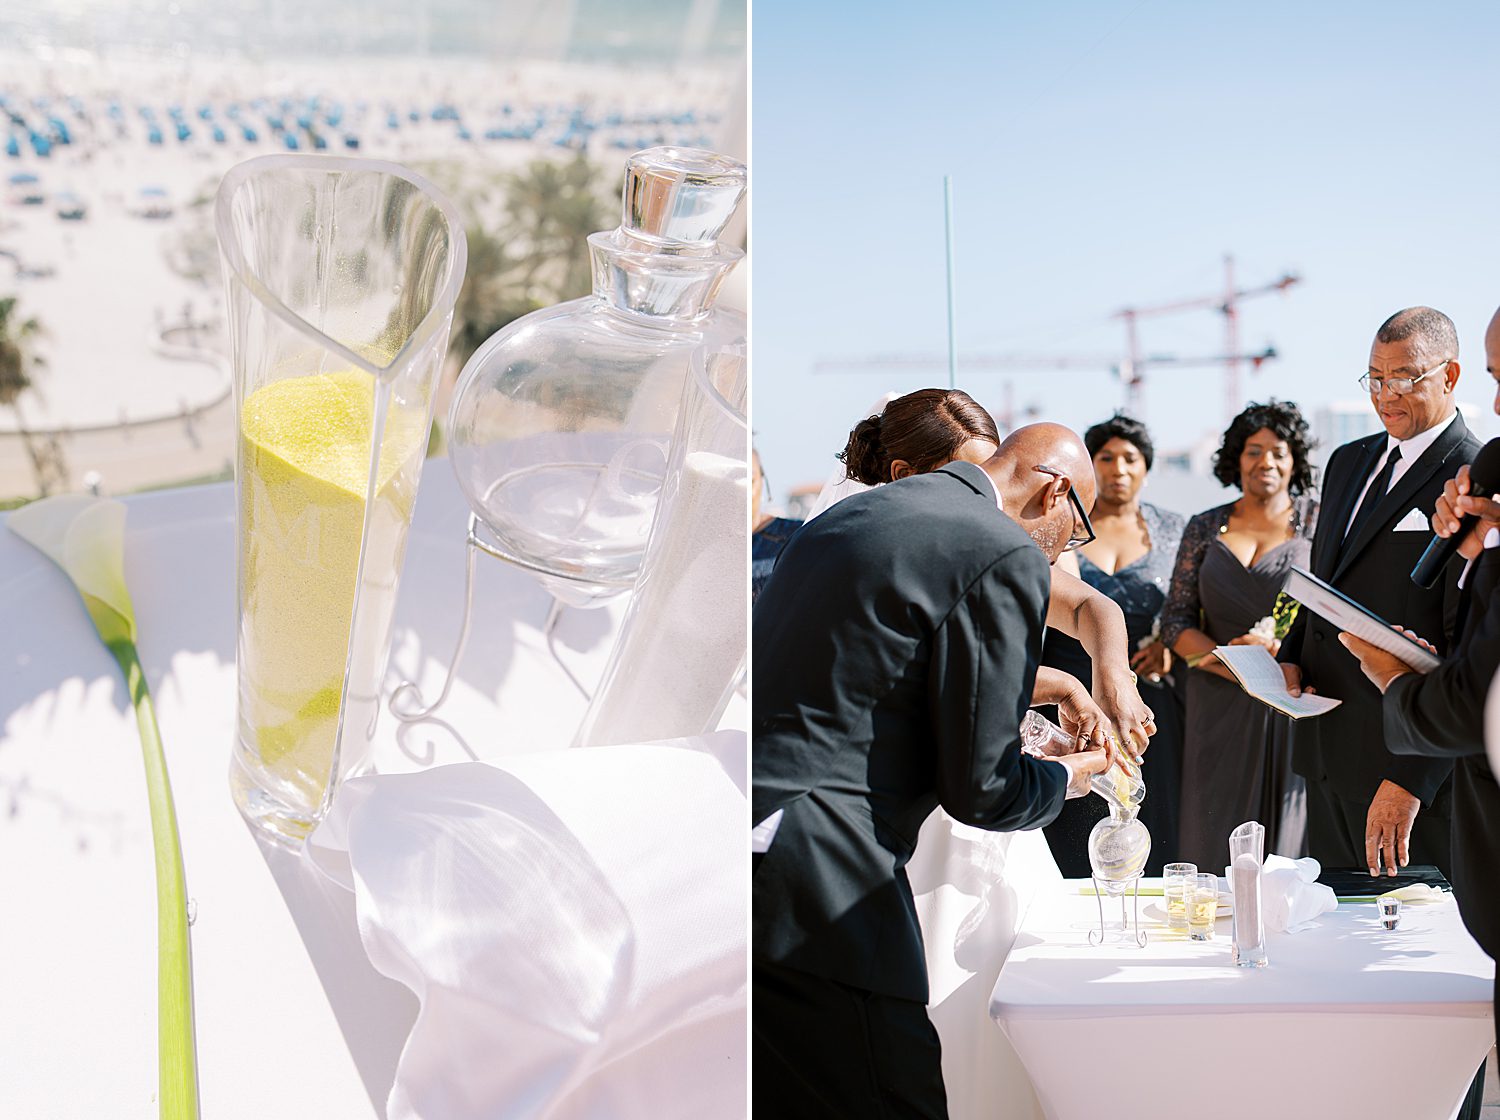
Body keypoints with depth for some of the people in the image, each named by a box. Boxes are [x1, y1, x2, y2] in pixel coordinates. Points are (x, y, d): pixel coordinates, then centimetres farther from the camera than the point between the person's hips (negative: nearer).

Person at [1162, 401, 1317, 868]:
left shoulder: (1318, 522, 4)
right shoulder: (1205, 528, 11)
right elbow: (1175, 620, 8)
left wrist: (1281, 649, -20)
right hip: (1219, 703, 2)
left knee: (1287, 834, -4)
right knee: (1215, 845, 1)